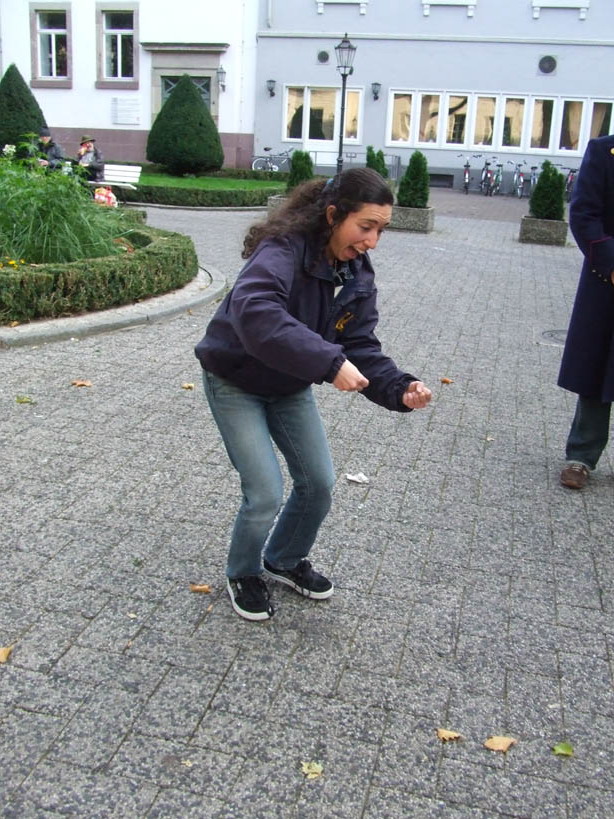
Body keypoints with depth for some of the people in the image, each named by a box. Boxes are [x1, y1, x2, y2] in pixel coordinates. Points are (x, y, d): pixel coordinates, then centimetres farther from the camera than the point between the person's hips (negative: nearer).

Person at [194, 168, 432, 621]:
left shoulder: (358, 274, -7)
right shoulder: (284, 249, -31)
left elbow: (360, 347, -9)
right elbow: (253, 311, -49)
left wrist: (399, 388, -27)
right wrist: (328, 363, -54)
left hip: (290, 387, 7)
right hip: (236, 382, -7)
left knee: (319, 482, 7)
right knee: (266, 495, -10)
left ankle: (285, 560, 35)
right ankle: (244, 574, 22)